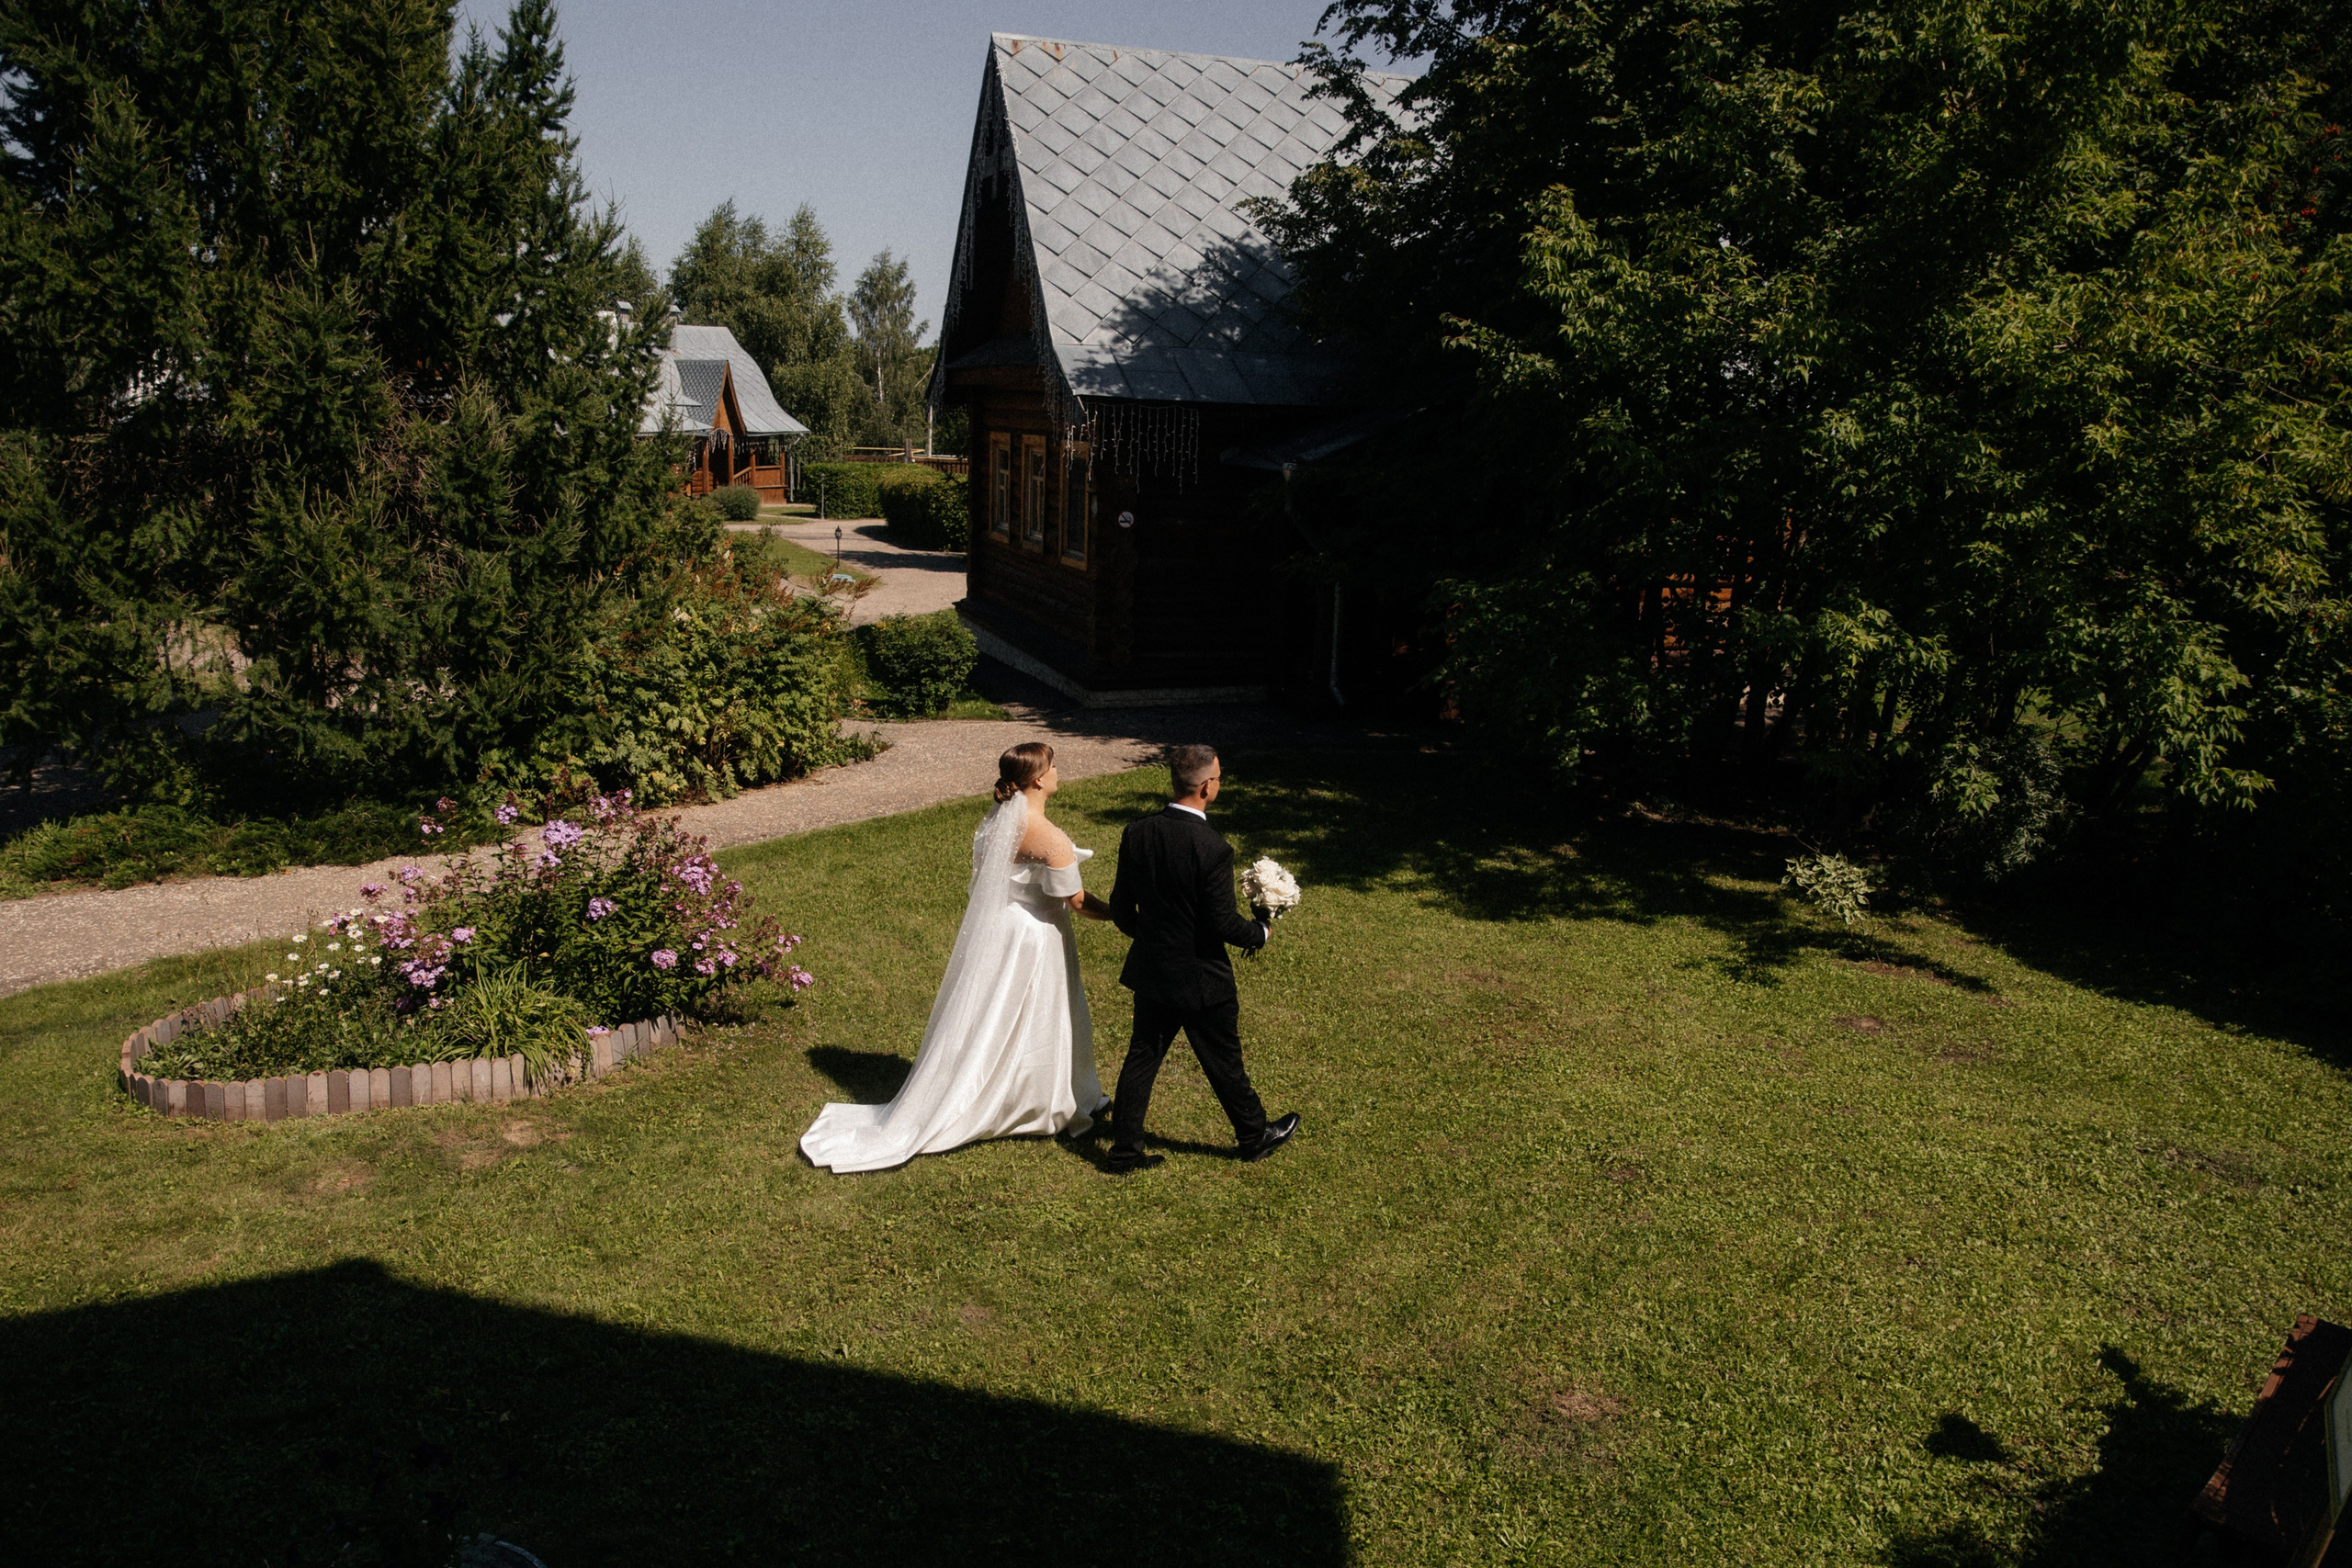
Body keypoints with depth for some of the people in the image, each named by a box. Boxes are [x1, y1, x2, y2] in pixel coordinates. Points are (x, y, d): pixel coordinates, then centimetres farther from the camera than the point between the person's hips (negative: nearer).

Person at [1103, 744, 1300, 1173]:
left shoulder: (1136, 835, -7)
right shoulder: (1213, 848, -25)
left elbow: (1120, 907, 1)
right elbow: (1224, 923, -22)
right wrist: (1261, 932, -1)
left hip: (1151, 973, 5)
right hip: (1201, 979, -5)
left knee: (1142, 1057, 15)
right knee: (1225, 1064, 14)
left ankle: (1124, 1149, 22)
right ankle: (1255, 1136, 34)